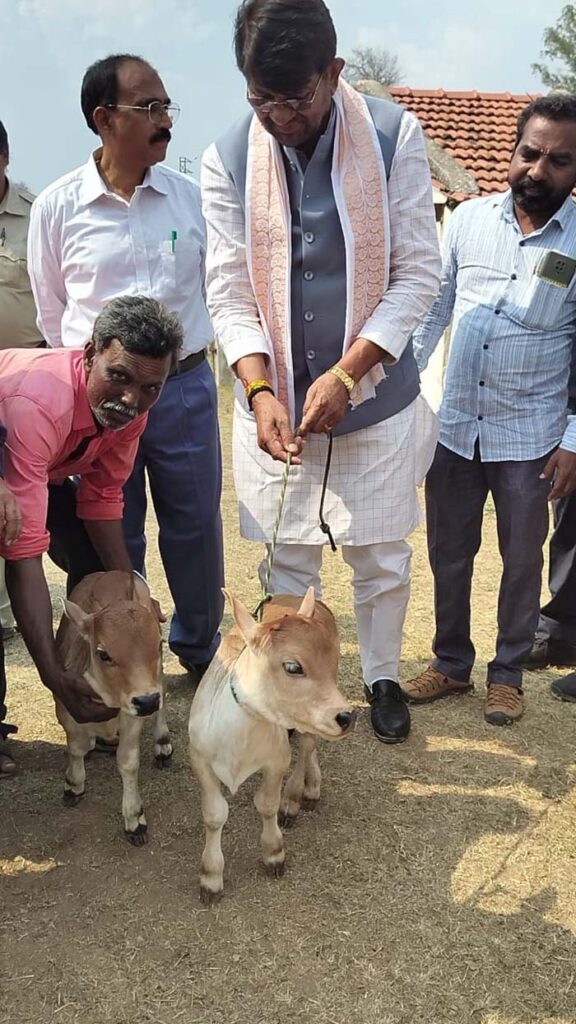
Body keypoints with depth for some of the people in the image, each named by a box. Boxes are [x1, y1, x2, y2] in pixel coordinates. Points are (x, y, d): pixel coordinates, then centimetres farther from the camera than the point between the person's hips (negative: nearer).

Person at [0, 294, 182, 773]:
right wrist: (53, 675, -48)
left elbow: (102, 500, -9)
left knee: (95, 560, -1)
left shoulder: (131, 400, -23)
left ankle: (103, 695, 16)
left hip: (43, 464, 7)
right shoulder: (39, 404, -45)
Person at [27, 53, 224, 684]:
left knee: (195, 526, 11)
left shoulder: (189, 195, 2)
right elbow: (52, 313, 8)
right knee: (114, 537, 9)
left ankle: (199, 645, 33)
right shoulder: (56, 207, -4)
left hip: (185, 388, 2)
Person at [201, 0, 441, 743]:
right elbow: (229, 290, -5)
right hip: (274, 403, 1)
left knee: (382, 558, 12)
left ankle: (381, 676, 36)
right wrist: (261, 391, -19)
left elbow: (418, 272, -9)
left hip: (375, 397, 0)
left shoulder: (395, 137, -9)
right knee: (288, 564, 11)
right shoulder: (226, 160, -6)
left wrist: (346, 375, -18)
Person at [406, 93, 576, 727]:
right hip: (454, 428, 3)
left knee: (522, 562, 11)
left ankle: (508, 674, 30)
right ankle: (451, 663, 33)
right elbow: (433, 307, 7)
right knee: (448, 555, 13)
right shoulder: (469, 219, 0)